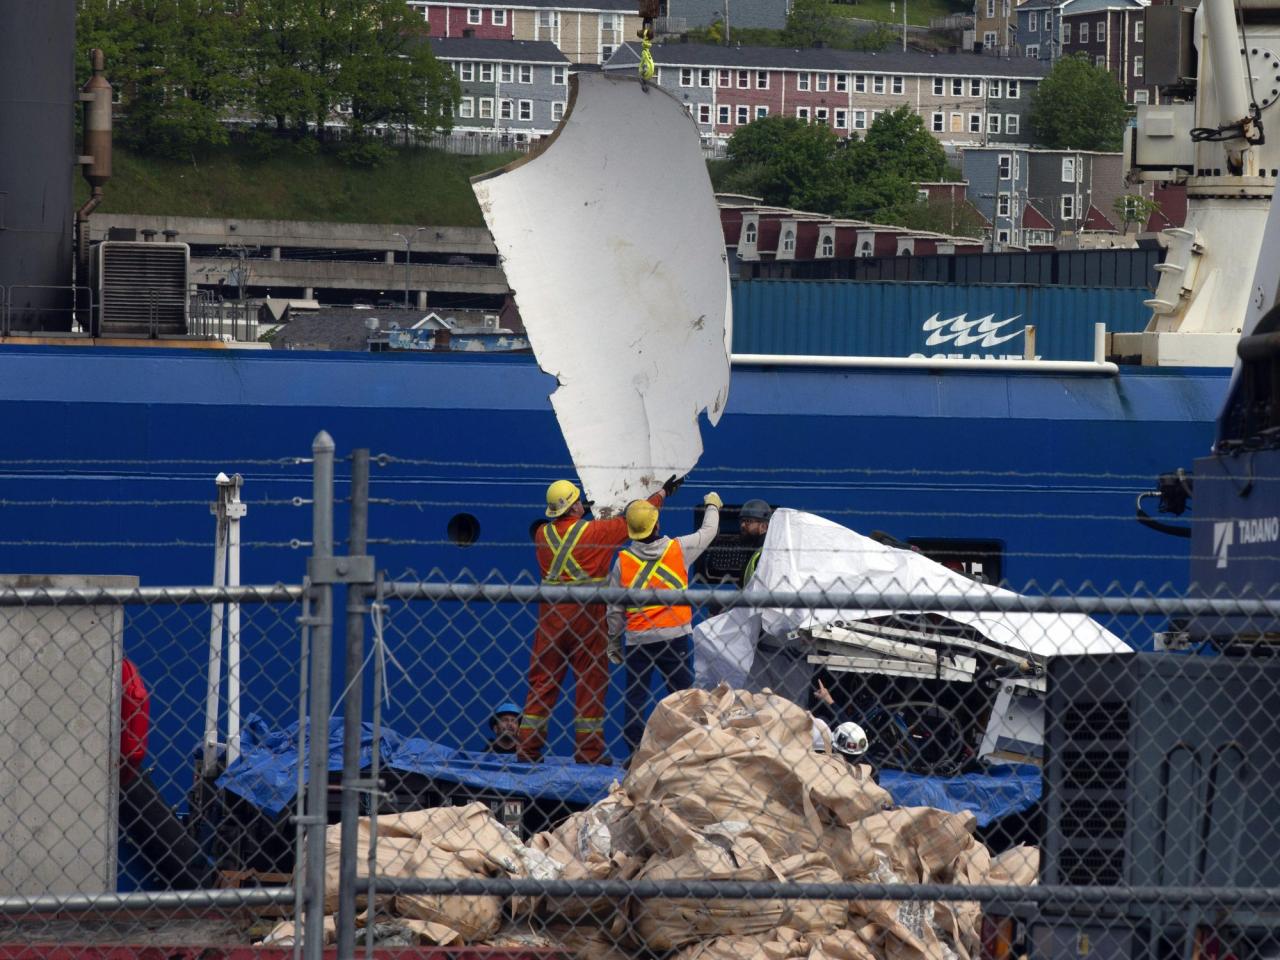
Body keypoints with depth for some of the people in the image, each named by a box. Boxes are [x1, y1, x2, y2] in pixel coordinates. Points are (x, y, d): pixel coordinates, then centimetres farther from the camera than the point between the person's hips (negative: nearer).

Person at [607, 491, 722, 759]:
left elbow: (615, 609, 3)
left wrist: (613, 643, 15)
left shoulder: (623, 560, -1)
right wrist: (713, 506, 37)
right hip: (675, 636, -1)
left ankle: (635, 753, 3)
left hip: (636, 639, 1)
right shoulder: (679, 549, -2)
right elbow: (708, 532, 16)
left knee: (635, 697, 5)